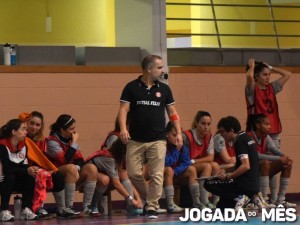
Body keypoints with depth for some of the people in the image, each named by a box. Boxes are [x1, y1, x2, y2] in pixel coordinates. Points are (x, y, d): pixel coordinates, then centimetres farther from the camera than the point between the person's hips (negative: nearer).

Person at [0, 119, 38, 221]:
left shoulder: (23, 146, 3)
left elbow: (24, 165, 0)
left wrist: (32, 169, -24)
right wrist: (27, 170, -33)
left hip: (16, 182, 7)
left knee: (30, 177, -18)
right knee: (10, 177, -36)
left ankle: (26, 210, -20)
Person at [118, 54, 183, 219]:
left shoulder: (164, 89, 7)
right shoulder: (131, 87, 1)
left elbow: (172, 113, 11)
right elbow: (123, 109, -4)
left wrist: (178, 133, 2)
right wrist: (123, 128, -20)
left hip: (157, 140, 1)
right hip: (136, 140, -1)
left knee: (156, 175, -5)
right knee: (133, 173, -1)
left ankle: (152, 207, 1)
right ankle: (148, 199, 21)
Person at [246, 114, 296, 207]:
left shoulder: (266, 137, 5)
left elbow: (275, 150, -4)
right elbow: (256, 156, -30)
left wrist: (285, 157, -27)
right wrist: (279, 159, -31)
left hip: (262, 170, 8)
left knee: (288, 164, -4)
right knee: (265, 162, -36)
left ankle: (280, 199, -6)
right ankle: (264, 199, -33)